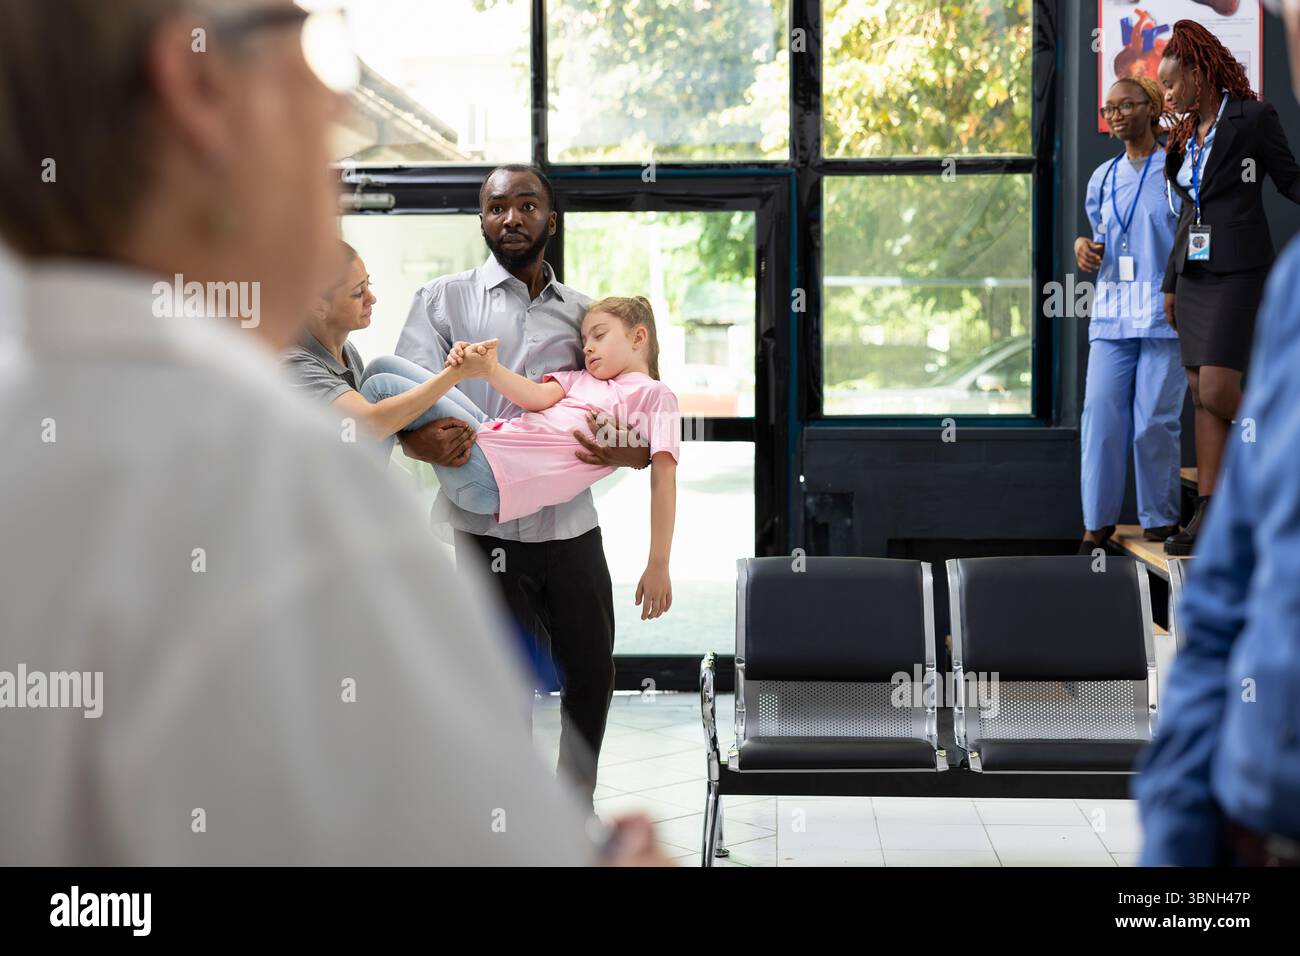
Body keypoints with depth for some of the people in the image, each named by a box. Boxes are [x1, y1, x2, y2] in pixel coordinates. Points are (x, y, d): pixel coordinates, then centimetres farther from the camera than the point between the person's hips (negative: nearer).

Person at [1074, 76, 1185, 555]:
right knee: (1101, 415, -2)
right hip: (1112, 314, 4)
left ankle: (1160, 519, 8)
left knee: (1155, 421, -4)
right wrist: (1085, 246, 4)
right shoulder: (1102, 179, 16)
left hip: (1165, 316, -4)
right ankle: (1098, 520, 6)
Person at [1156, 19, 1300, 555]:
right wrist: (1171, 284, 17)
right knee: (1202, 396, 4)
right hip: (1195, 273, 7)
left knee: (1217, 393, -16)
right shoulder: (1186, 136, 14)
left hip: (1238, 273, -7)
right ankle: (1207, 516, 6)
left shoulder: (1253, 118, -6)